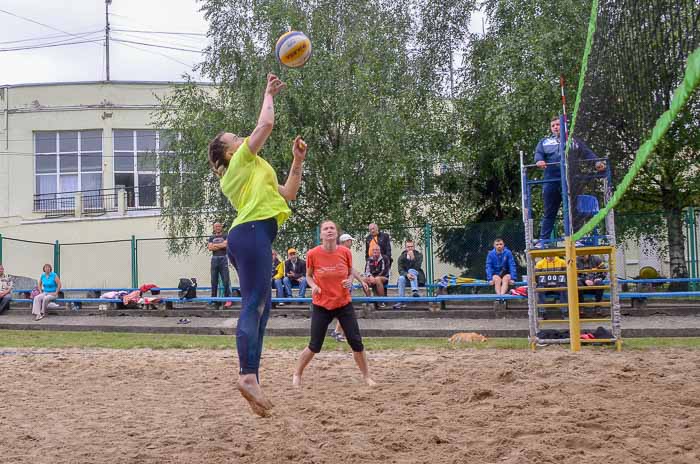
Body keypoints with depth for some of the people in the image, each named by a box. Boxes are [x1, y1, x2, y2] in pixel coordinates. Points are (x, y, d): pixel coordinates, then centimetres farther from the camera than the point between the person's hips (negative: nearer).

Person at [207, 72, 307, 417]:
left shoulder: (248, 174, 33)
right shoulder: (243, 160, 8)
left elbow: (288, 193, 34)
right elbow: (266, 124, -1)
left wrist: (297, 161, 28)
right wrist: (269, 94, 14)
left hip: (251, 237, 10)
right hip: (252, 233, -10)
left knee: (259, 308, 3)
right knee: (254, 305, -20)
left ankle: (251, 379, -3)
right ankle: (248, 375, -31)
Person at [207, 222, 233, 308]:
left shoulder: (225, 236, 10)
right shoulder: (212, 238, 18)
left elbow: (225, 244, -9)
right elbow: (210, 248, 3)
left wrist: (214, 245, -1)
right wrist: (220, 246, -5)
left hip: (223, 258, -3)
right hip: (214, 259, 3)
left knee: (226, 280, -10)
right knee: (214, 280, 2)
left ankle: (228, 299, -13)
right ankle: (213, 299, 4)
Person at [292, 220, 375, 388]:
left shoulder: (345, 252, -6)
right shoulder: (313, 254, -10)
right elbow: (309, 275, 6)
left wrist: (349, 281, -12)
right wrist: (313, 286, -15)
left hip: (344, 304, 2)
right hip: (321, 305, -1)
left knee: (356, 342, 0)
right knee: (314, 346, 1)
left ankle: (366, 376, 18)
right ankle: (297, 374, 23)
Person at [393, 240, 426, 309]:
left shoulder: (419, 255, -2)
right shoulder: (401, 257, 1)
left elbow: (417, 267, -18)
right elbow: (400, 270, -11)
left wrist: (412, 258, -31)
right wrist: (407, 275, -31)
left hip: (417, 276, -1)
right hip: (405, 275, 1)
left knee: (411, 270, -31)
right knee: (401, 278, -32)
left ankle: (415, 291, -49)